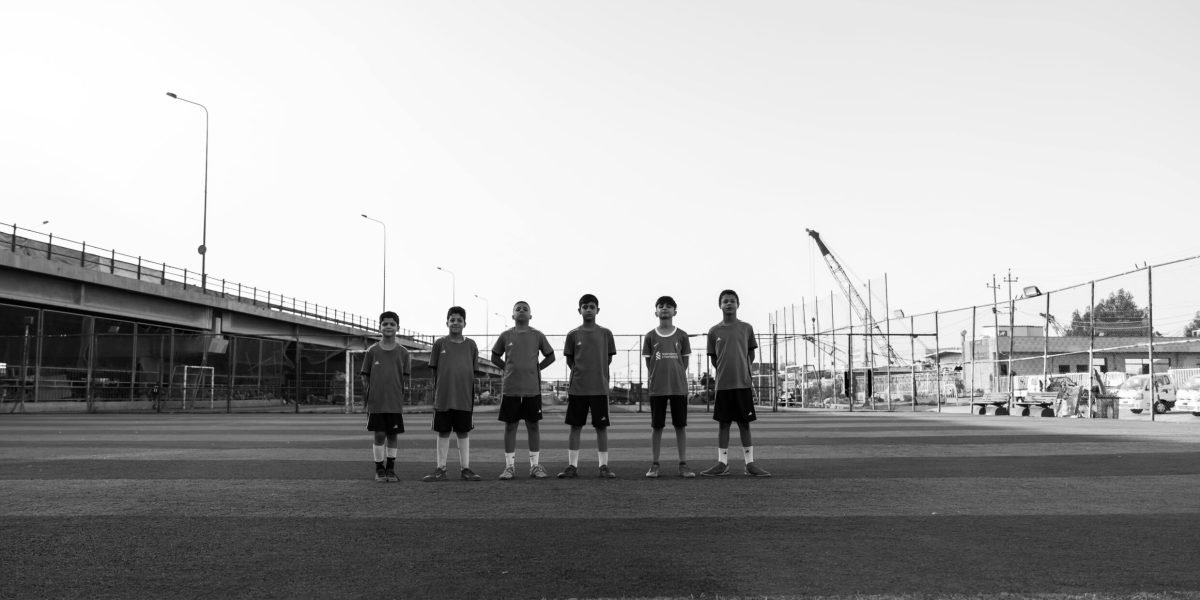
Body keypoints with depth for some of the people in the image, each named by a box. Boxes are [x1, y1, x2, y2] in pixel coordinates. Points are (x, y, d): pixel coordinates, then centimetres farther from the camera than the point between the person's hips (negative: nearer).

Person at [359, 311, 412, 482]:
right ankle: (379, 469, 13)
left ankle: (390, 470, 19)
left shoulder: (403, 352, 4)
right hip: (376, 402, -1)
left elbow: (405, 377, 6)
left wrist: (398, 394, -1)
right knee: (379, 435, -1)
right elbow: (364, 376, 6)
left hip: (395, 403, 1)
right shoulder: (372, 351, 2)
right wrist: (371, 394, 0)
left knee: (392, 436, 6)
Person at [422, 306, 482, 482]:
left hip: (464, 398, 1)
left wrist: (474, 397, 3)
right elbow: (435, 372, 5)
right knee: (443, 432, 5)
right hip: (443, 398, -1)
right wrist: (435, 396, 1)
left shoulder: (471, 345, 6)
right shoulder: (439, 343, 4)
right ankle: (441, 469, 12)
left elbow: (474, 373, 8)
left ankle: (465, 468, 13)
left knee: (464, 432, 6)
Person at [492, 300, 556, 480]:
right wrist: (509, 369, 5)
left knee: (533, 426, 5)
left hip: (532, 389, 0)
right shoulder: (506, 335, 4)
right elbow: (495, 357, 14)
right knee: (510, 426, 3)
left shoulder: (537, 335, 3)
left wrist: (536, 368, 3)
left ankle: (535, 465, 12)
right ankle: (509, 466, 10)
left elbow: (550, 356, 11)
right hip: (510, 389, 0)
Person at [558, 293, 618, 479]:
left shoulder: (606, 333, 4)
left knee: (601, 427, 3)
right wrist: (580, 373, 5)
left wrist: (597, 372, 7)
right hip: (577, 388, 0)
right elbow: (569, 360, 11)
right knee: (575, 427, 4)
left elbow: (608, 359, 10)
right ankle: (572, 466, 11)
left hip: (600, 388, 0)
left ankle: (604, 466, 10)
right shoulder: (573, 335, 4)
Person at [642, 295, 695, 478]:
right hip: (657, 388, 0)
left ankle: (683, 465, 8)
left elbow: (685, 361, 8)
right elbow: (648, 362, 8)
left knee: (680, 425, 3)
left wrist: (677, 378, 0)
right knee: (656, 426, 3)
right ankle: (654, 465, 10)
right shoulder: (650, 336, 5)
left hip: (679, 387, 0)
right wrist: (654, 379, -1)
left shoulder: (682, 335, 5)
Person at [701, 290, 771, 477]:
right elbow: (713, 359, 11)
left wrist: (742, 371, 11)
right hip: (722, 384, 1)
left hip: (743, 384, -1)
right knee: (723, 423, 5)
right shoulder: (714, 331, 5)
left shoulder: (746, 328, 4)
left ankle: (750, 463, 8)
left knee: (744, 423, 3)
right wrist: (724, 372, 8)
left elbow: (751, 355, 12)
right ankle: (722, 463, 11)